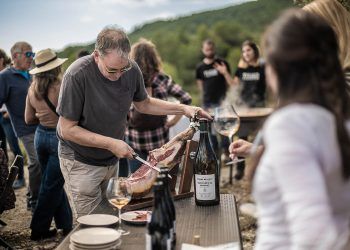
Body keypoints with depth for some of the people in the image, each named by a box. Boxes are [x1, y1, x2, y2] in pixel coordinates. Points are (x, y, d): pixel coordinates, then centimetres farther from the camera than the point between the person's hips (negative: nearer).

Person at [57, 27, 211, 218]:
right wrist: (111, 143, -25)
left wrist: (183, 109, -2)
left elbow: (143, 104, 9)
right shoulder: (77, 75, -25)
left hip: (112, 159, 5)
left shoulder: (132, 69, -10)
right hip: (81, 161, -4)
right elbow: (67, 129, -20)